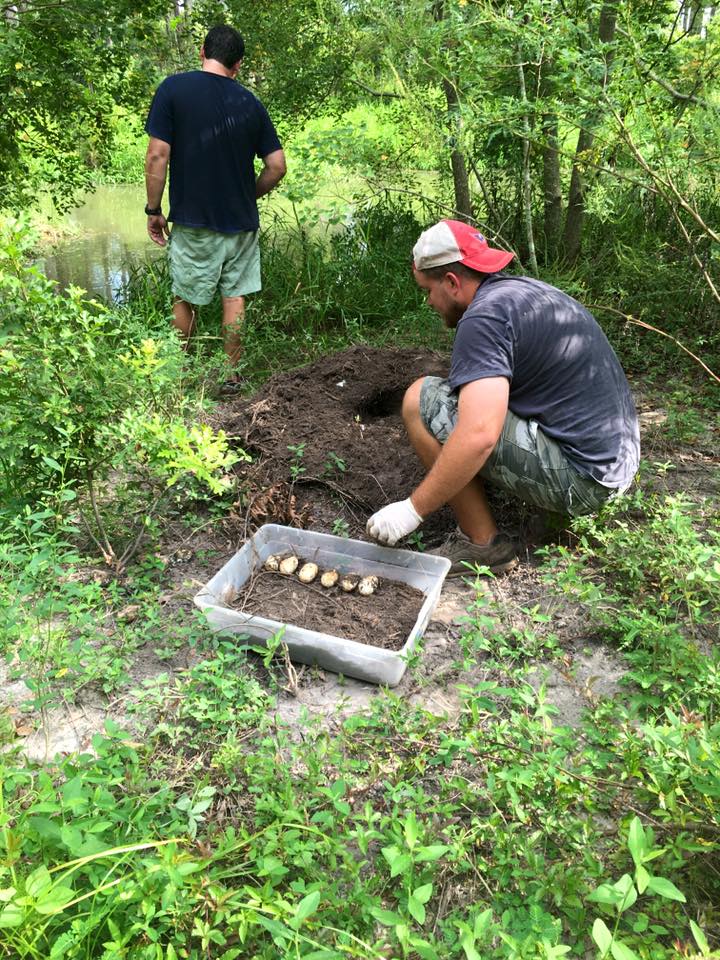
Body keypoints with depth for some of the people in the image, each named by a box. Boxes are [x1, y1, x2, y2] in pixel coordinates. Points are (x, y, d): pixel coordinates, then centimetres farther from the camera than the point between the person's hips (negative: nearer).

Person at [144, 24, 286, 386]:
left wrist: (154, 210, -2)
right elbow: (277, 166, 2)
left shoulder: (173, 88, -6)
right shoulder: (250, 102, 3)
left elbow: (157, 156, -11)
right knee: (234, 296, 11)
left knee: (185, 299, 12)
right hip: (241, 221, 2)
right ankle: (232, 375, 16)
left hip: (193, 221, -2)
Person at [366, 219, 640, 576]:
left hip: (578, 477, -10)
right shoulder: (526, 289, 14)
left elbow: (478, 436, -29)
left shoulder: (484, 316, -16)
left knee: (422, 401, -11)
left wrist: (412, 510, -20)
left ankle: (483, 545, -6)